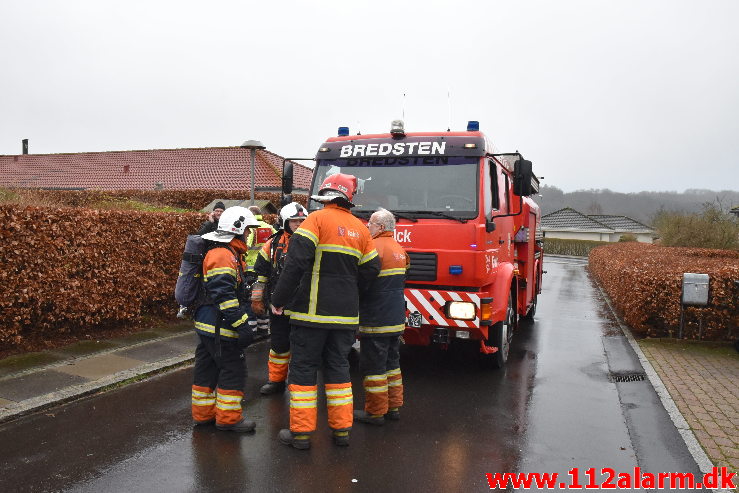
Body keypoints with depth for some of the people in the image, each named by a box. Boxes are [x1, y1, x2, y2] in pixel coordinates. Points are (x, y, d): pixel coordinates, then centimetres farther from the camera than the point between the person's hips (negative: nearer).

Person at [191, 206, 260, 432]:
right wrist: (241, 325, -27)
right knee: (233, 370, -1)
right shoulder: (223, 255, -19)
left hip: (208, 326, 11)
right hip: (220, 328, -11)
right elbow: (223, 295, -27)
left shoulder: (226, 253, 16)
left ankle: (203, 413, 29)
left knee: (208, 369, 17)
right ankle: (228, 418, 10)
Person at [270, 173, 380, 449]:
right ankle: (341, 430, 19)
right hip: (346, 313, 5)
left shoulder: (317, 219, -7)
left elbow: (296, 261, -16)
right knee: (339, 367, 15)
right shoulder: (360, 228, 10)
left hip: (313, 311, -5)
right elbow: (370, 270, 12)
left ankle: (301, 432, 10)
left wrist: (279, 299, -10)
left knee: (303, 367, 5)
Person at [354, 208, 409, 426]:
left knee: (373, 366, 1)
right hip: (396, 318, 9)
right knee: (392, 363, 17)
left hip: (376, 320, -9)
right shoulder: (399, 248, 13)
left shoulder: (375, 247, -16)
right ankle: (393, 407, 25)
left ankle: (375, 412, 9)